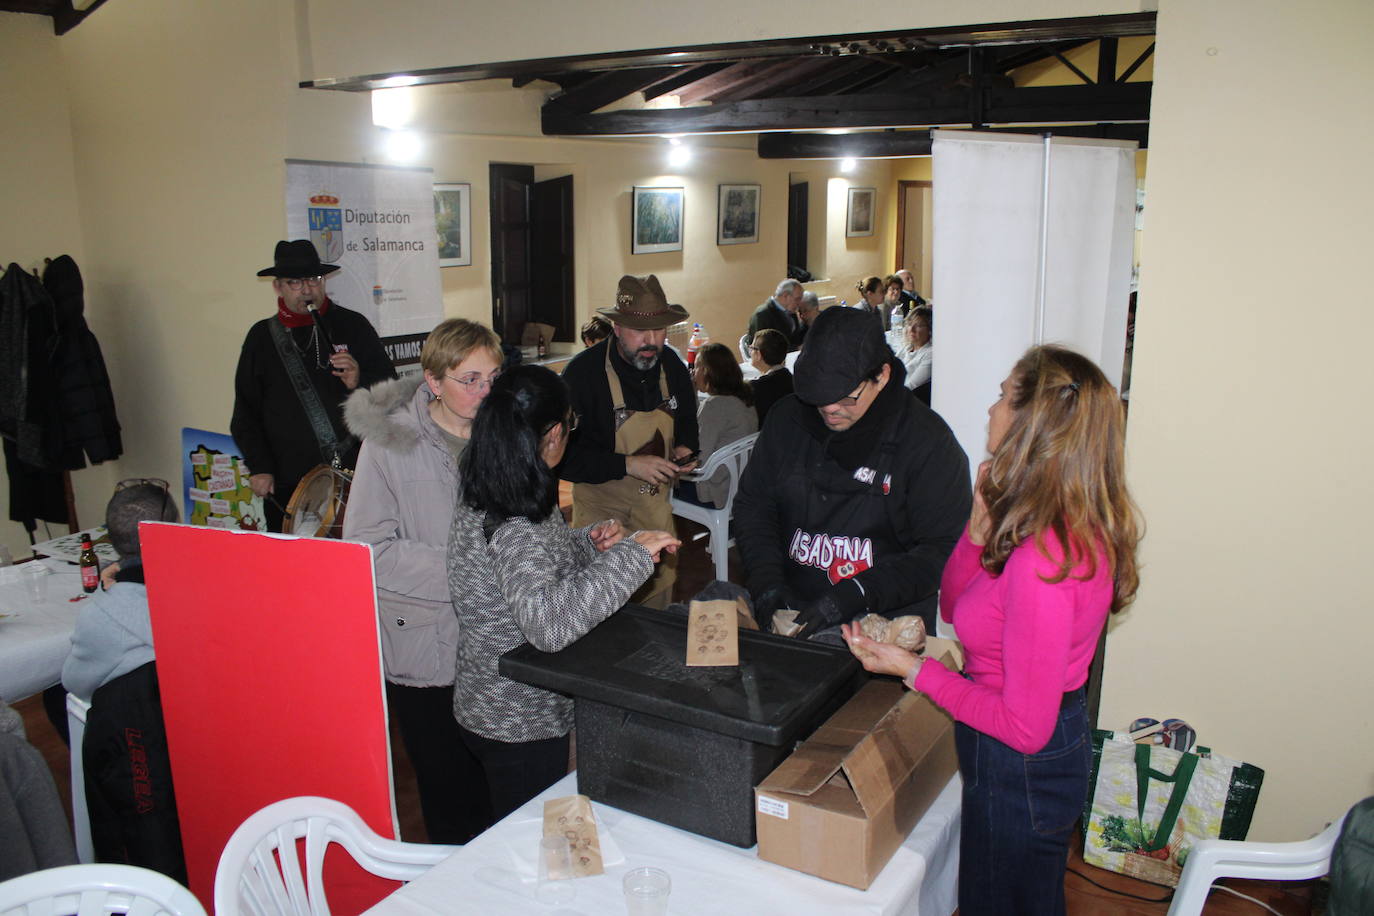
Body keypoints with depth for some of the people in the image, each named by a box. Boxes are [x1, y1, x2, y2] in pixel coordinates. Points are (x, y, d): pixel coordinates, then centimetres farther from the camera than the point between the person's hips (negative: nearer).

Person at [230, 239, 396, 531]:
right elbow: (245, 413, 12)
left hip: (354, 478, -1)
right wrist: (260, 468, 3)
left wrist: (359, 382, -15)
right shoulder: (262, 337, 9)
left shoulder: (352, 326, 4)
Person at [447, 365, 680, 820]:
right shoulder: (508, 527, -30)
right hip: (520, 729, -9)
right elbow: (549, 623, -44)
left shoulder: (487, 500, 0)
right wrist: (631, 554, -37)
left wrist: (591, 541, 1)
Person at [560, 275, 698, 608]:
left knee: (659, 599, 15)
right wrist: (628, 465, -27)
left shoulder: (671, 364, -1)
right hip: (602, 509, -5)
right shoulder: (583, 372, -19)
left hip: (655, 505, 5)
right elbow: (564, 456, -21)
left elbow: (687, 419, 18)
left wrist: (684, 448, -4)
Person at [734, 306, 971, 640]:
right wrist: (766, 580, -4)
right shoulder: (788, 417, 7)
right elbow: (752, 504, 13)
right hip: (792, 609, 5)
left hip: (888, 619, -4)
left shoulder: (927, 441, -6)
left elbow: (944, 549, -9)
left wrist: (857, 594, -19)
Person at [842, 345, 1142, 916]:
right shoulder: (1074, 529, -4)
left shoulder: (1041, 561, -34)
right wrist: (983, 524, -8)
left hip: (1021, 768, -8)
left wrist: (913, 670, -23)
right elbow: (955, 608, 5)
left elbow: (1025, 728, -28)